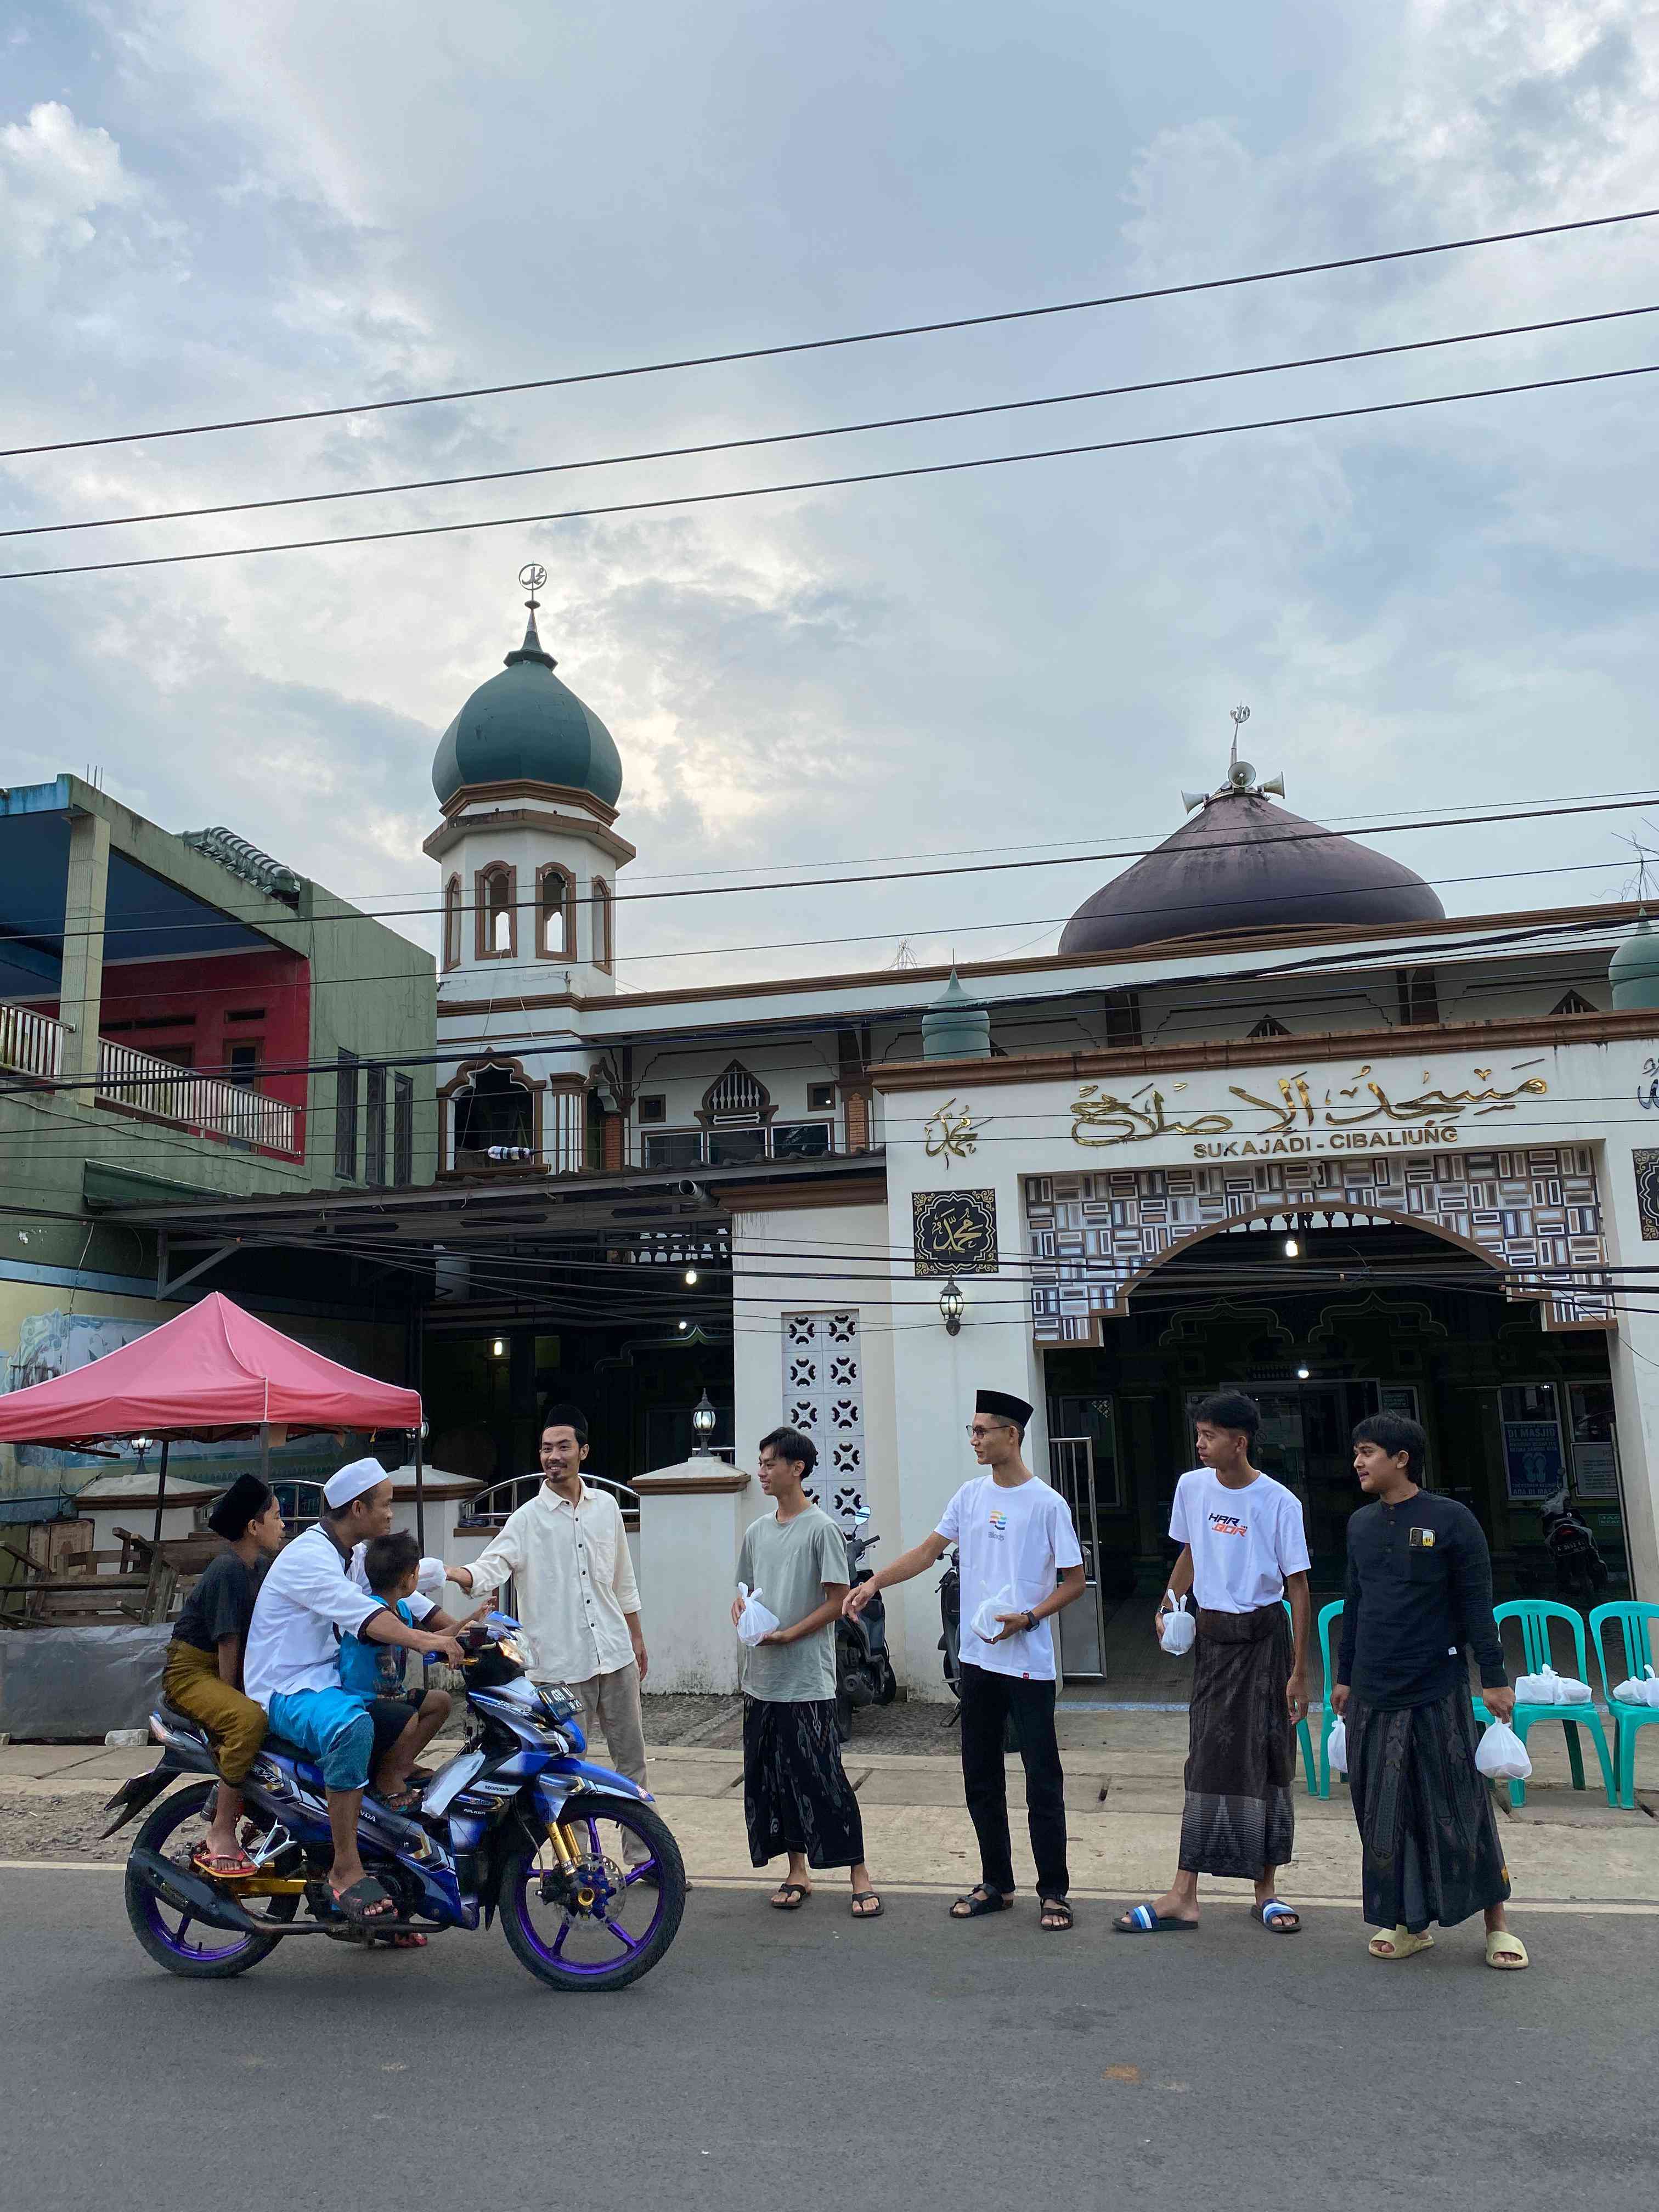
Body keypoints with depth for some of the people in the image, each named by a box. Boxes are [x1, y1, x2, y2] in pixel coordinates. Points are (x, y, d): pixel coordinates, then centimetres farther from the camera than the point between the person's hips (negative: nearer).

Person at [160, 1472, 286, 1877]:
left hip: (224, 1671, 9)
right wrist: (232, 1699, -17)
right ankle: (220, 1836, -25)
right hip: (190, 1671, -9)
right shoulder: (228, 1570, -20)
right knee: (250, 1719, -34)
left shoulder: (257, 1566, 7)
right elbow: (227, 1642, -20)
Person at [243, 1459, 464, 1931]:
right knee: (353, 1727, -37)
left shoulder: (356, 1556, 13)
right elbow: (359, 1612, -35)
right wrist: (421, 1640, -48)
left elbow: (405, 1596, 13)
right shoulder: (308, 1556, -19)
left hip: (331, 1681, 10)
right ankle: (346, 1869, -29)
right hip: (288, 1692, -10)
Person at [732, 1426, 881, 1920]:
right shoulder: (757, 1531, 11)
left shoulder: (821, 1528, -9)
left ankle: (860, 1877, 7)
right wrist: (740, 1610, -4)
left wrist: (787, 1635, -18)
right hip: (761, 1679, 7)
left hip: (807, 1681, -7)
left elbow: (839, 1600, -11)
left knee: (823, 1778, -5)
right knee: (772, 1780, 11)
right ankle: (798, 1872, 24)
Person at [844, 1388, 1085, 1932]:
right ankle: (996, 1884, 26)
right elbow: (928, 1551, 10)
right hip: (978, 1658, 6)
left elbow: (1075, 1581, -5)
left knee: (1042, 1781, 0)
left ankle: (1053, 1892, 13)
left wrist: (1029, 1618, -18)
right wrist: (874, 1583, 0)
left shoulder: (1047, 1504, -10)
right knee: (981, 1779, 13)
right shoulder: (972, 1495, 6)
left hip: (1028, 1661, -6)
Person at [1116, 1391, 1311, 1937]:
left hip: (1263, 1633, -3)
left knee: (1266, 1758, 5)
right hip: (1210, 1633, 3)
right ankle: (1184, 1895, 6)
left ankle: (1266, 1887, 19)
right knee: (1209, 1759, 4)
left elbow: (1298, 1587, -9)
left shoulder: (1278, 1502, -13)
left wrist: (1299, 1671, -10)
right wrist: (1168, 1604, 0)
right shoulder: (1192, 1486, 0)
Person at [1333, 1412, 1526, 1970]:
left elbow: (1478, 1604, -5)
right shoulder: (1361, 1524, 8)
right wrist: (1344, 1677, 16)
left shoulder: (1451, 1519, -6)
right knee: (1385, 1816, 8)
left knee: (1460, 1810, 3)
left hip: (1437, 1694, -5)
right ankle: (1410, 1924, 21)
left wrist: (1495, 1678, -8)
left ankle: (1497, 1926, 19)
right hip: (1372, 1697, 5)